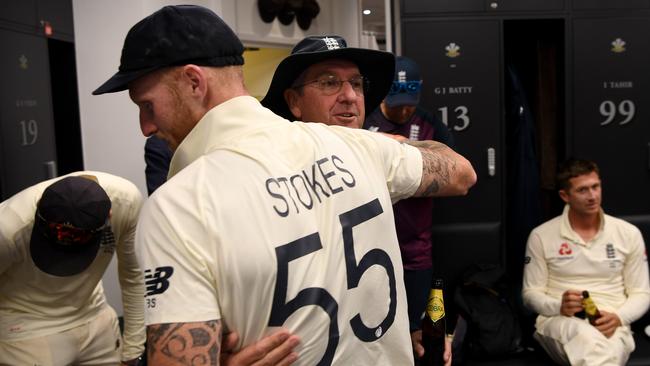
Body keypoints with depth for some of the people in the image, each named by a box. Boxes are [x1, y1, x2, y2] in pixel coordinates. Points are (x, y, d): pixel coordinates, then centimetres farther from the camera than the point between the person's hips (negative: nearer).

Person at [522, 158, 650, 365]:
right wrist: (559, 307, -16)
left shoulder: (629, 234, 8)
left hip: (610, 325, 1)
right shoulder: (541, 236, 3)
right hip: (558, 321, -1)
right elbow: (531, 293, 7)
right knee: (583, 333, -39)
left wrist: (618, 317, -11)